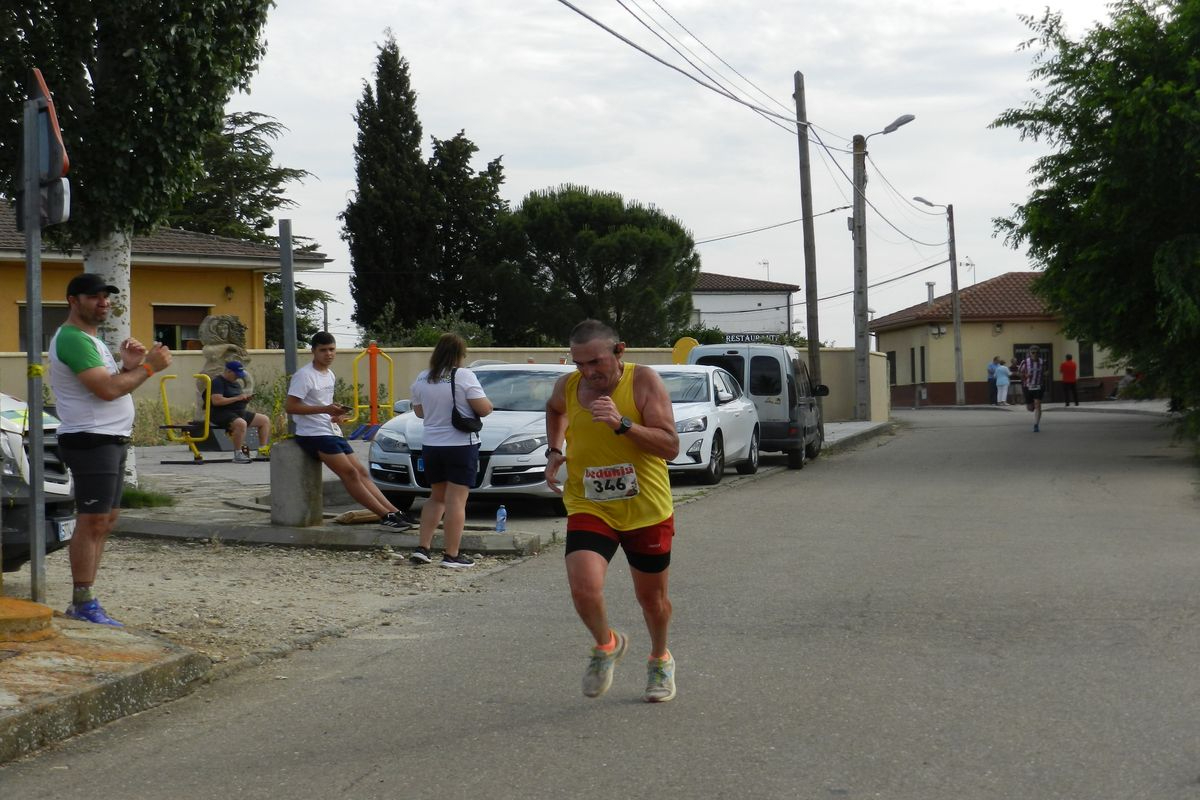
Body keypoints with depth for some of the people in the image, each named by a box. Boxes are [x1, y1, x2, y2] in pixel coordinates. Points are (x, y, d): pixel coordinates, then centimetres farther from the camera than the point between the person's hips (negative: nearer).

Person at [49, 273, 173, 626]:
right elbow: (107, 389, -21)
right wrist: (148, 366, -13)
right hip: (91, 440, -11)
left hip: (111, 440, 11)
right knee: (92, 521, -10)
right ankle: (83, 603, -8)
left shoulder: (90, 339, 20)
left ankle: (83, 600, 17)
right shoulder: (73, 339, -14)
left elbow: (111, 383, 19)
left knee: (105, 520, 12)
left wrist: (127, 365, 3)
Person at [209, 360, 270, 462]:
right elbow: (216, 401, -23)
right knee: (241, 423, -39)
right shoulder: (218, 382, -10)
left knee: (265, 420, 3)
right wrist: (237, 398, -20)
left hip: (239, 412, 10)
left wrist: (245, 398, 3)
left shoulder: (236, 383, 19)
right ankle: (237, 455, -31)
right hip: (222, 414, -9)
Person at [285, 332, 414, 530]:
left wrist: (337, 413, 5)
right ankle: (386, 515, -19)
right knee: (350, 473, -16)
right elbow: (290, 407, -17)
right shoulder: (304, 375, -11)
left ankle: (393, 512, 1)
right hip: (313, 434, -9)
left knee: (361, 472, 3)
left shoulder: (330, 375, 16)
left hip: (332, 432, 9)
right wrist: (325, 409, -23)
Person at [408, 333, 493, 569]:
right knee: (456, 500, -3)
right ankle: (451, 555, -4)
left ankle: (422, 548, 13)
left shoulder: (421, 380, 3)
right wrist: (487, 402, 7)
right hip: (461, 445, -6)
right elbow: (484, 409, -14)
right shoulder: (464, 376, -13)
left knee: (436, 498, 19)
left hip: (431, 446, 6)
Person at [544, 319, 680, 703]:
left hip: (647, 509, -1)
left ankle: (660, 660, 45)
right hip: (589, 508, 2)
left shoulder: (644, 381, -15)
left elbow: (670, 447, -21)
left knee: (651, 596, 13)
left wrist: (622, 424, -32)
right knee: (583, 588, -21)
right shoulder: (567, 386, -3)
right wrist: (554, 449, 9)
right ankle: (606, 645, 12)